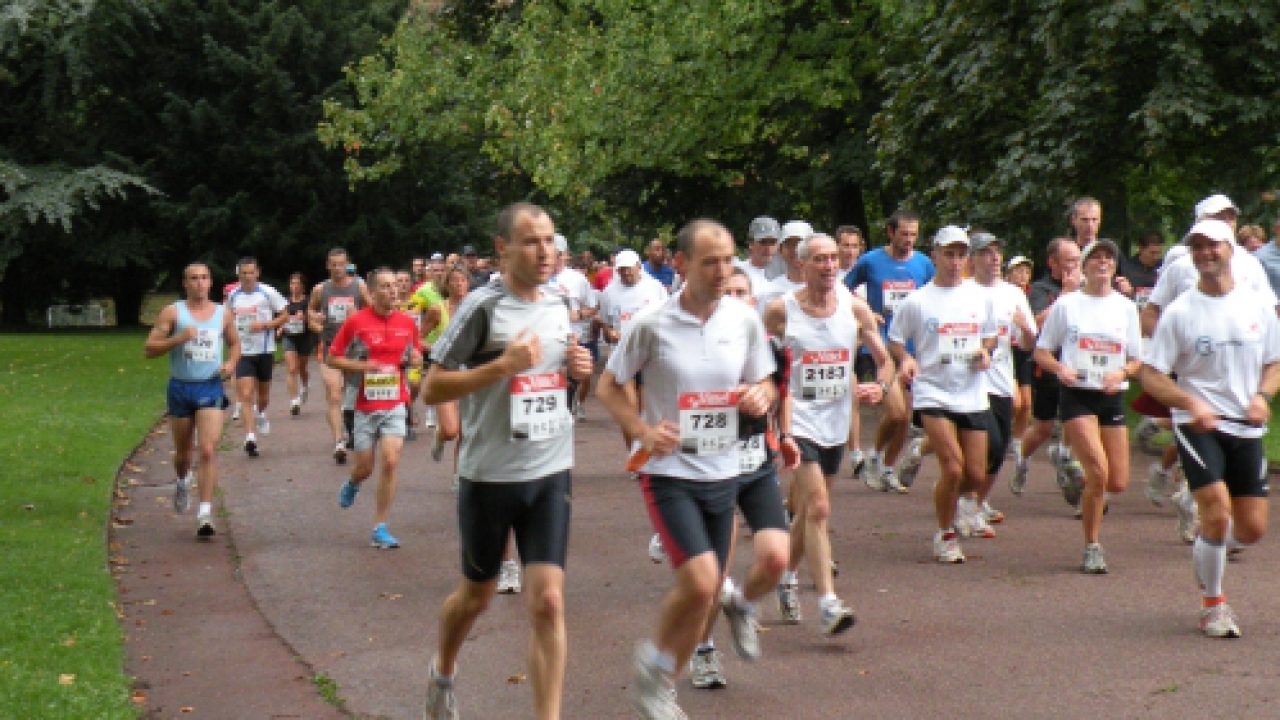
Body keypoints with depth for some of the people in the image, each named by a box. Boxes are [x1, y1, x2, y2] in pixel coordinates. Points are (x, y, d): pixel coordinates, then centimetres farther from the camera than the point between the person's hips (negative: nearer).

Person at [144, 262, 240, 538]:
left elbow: (235, 343, 23)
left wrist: (231, 363, 3)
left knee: (208, 451, -15)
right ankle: (183, 482, 49)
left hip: (211, 388, 0)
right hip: (180, 388, 0)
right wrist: (178, 338, -18)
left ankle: (205, 513, -16)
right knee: (182, 452, 15)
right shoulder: (172, 313, -1)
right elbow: (149, 349, -5)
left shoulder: (223, 313, 7)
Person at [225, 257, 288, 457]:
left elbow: (284, 315, -4)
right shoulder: (233, 295, 3)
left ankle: (261, 414, 51)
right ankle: (250, 437, -19)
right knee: (246, 396, -13)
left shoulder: (267, 293, -8)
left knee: (263, 393, 16)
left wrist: (265, 325, -17)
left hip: (265, 350, -1)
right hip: (243, 352, 1)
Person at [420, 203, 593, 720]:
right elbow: (431, 389, -14)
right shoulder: (483, 306, -13)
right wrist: (501, 366, -25)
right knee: (476, 595, 16)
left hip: (551, 473, 4)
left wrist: (576, 368, 1)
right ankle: (442, 674, 45)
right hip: (489, 476, -3)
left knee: (548, 602, -7)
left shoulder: (557, 307, 6)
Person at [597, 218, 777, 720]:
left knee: (702, 594, 10)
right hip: (669, 472, -5)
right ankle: (653, 666, 6)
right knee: (699, 580, -21)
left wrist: (761, 397, -12)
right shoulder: (653, 325, -12)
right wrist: (643, 430, -18)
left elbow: (764, 385, 12)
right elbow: (608, 386, -2)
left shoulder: (745, 320, -1)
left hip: (722, 473, 5)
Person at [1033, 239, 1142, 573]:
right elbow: (1041, 352, 5)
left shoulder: (1126, 307, 9)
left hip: (1112, 398, 4)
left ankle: (1091, 495, 37)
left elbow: (1136, 361, 11)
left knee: (1118, 482, 0)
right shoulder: (1066, 304, 2)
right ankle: (1092, 548, -5)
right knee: (1098, 471, -19)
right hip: (1076, 395, -4)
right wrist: (1060, 369, -16)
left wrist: (1121, 373, -11)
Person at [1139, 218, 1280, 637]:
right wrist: (1192, 404, -20)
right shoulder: (1179, 311, -4)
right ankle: (1212, 605, 3)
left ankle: (1204, 551, 36)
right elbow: (1151, 376, -5)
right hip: (1198, 426, -4)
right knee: (1217, 512, -18)